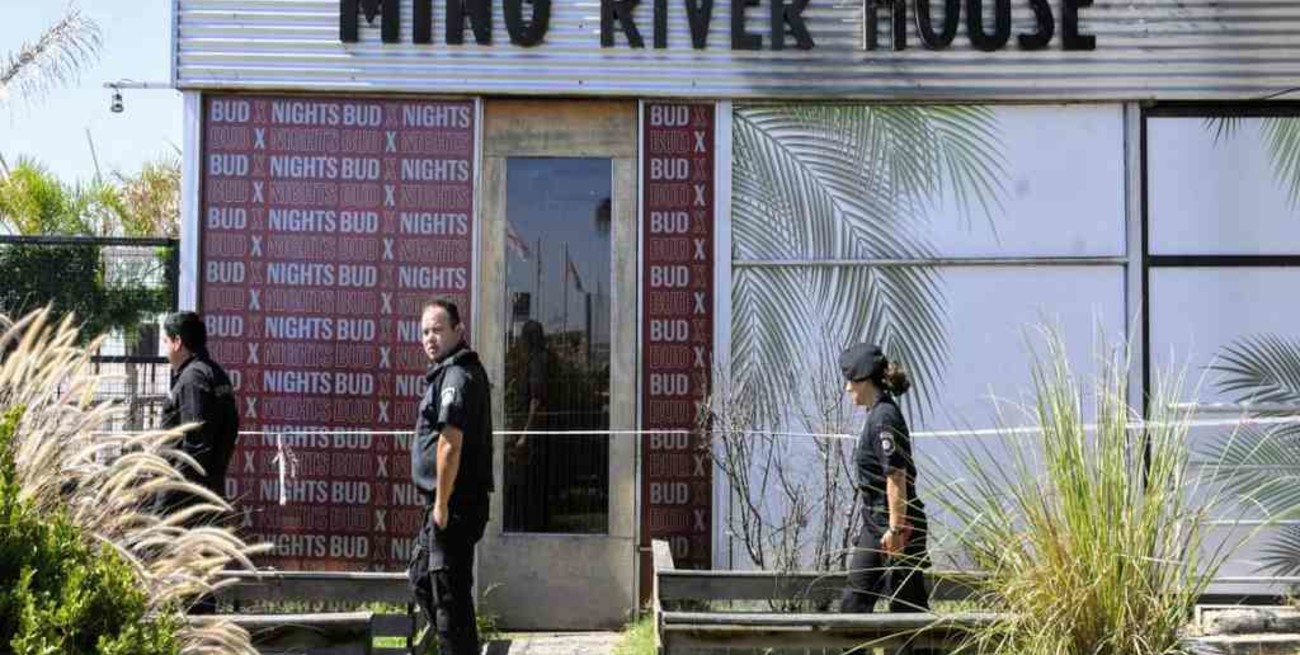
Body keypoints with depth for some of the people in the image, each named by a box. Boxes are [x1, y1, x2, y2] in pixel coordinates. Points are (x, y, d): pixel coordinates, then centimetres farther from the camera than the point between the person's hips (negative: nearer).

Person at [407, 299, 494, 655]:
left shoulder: (456, 375, -16)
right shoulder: (466, 371, 17)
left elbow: (450, 444, -23)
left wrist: (442, 504, -20)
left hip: (453, 504, -11)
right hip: (447, 503, 11)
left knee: (449, 591, -4)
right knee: (421, 576, 22)